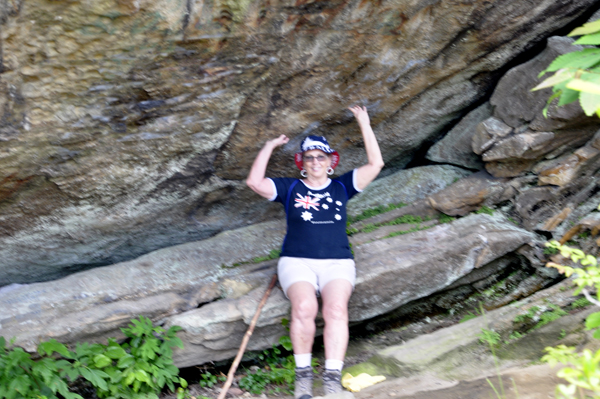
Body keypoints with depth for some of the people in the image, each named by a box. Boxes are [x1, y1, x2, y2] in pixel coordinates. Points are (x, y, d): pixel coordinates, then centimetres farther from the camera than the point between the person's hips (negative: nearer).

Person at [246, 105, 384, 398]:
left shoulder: (341, 187, 18)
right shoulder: (290, 188, 15)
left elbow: (376, 164, 10)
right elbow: (254, 182, 0)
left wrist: (364, 124, 10)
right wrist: (270, 146, 8)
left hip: (337, 263, 1)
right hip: (297, 262, -1)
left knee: (336, 309, -29)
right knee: (304, 307, -31)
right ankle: (303, 374, -18)